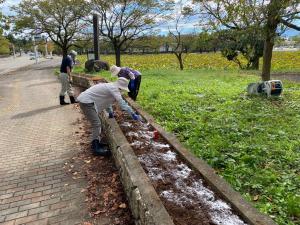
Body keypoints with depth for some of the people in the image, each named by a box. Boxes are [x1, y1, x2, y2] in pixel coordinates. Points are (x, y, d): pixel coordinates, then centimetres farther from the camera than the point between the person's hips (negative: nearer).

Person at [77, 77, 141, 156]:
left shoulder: (110, 87, 12)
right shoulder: (113, 88, -18)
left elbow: (107, 100, 26)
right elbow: (122, 102, -25)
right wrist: (133, 114, -25)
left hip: (85, 100, 11)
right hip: (86, 101, -11)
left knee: (96, 123, 19)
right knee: (96, 124, -11)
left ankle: (95, 142, 31)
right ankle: (96, 148, -6)